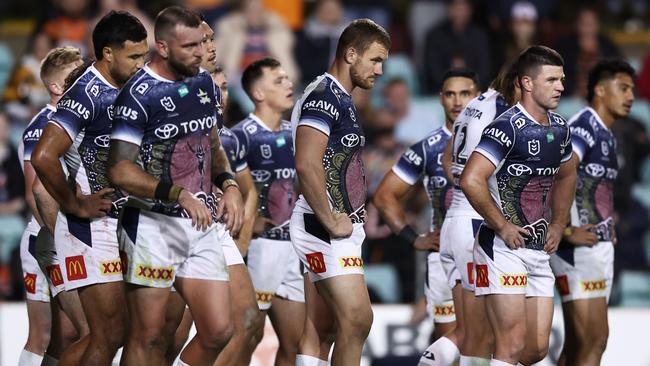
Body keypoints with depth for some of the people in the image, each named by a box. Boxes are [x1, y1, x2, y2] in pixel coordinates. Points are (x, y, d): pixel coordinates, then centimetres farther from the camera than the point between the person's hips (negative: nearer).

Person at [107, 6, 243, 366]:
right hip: (153, 225, -7)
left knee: (218, 330, 1)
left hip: (202, 225, 7)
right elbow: (119, 171, -19)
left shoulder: (204, 83, 10)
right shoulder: (139, 94, -13)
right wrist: (180, 195, -27)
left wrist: (229, 185, 6)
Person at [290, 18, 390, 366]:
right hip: (325, 229, -10)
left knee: (320, 330, 7)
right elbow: (306, 165, -25)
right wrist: (331, 221, -20)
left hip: (340, 227, 10)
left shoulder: (341, 99, 19)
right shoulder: (323, 96, -14)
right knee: (357, 318, -14)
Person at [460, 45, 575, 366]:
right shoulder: (508, 127, -16)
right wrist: (502, 226, -18)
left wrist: (558, 224, 18)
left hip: (539, 252, 8)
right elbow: (471, 181, -26)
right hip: (503, 249, -8)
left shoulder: (559, 129, 10)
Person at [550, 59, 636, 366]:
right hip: (580, 247, -10)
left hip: (599, 247, 10)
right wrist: (568, 232, -22)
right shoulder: (582, 128, -13)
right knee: (594, 340, -16)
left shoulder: (606, 135, 18)